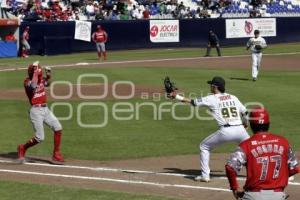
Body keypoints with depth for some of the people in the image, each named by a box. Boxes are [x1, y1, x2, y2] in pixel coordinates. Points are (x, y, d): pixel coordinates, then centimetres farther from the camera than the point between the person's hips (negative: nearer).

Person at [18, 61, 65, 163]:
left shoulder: (41, 79, 7)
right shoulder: (27, 81, -14)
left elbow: (47, 83, 30)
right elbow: (33, 86, -38)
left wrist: (48, 76, 10)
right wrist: (35, 72, -28)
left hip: (45, 109, 7)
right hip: (36, 111, -7)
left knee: (58, 128, -1)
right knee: (40, 137, -8)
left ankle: (56, 154, 9)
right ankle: (22, 148, 17)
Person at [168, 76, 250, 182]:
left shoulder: (212, 99, 4)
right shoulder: (233, 97, 17)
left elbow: (193, 102, 5)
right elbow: (245, 112, 19)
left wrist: (176, 96, 13)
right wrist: (244, 124, 37)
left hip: (225, 131, -4)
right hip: (240, 129, 4)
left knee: (204, 146, 16)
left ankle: (205, 175, 12)